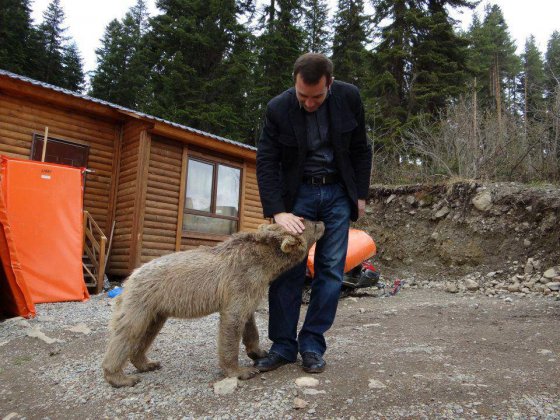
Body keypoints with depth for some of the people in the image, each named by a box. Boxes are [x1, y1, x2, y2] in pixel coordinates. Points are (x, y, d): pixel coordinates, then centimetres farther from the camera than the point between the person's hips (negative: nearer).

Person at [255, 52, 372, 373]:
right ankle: (283, 346, 8)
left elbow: (361, 150, 3)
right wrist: (277, 211, -23)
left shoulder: (349, 97, -9)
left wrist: (361, 195, 2)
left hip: (338, 193, 1)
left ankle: (312, 346, 9)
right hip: (298, 192, -1)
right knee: (288, 269, -4)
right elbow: (267, 163, -12)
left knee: (331, 270, -2)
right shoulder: (278, 108, -13)